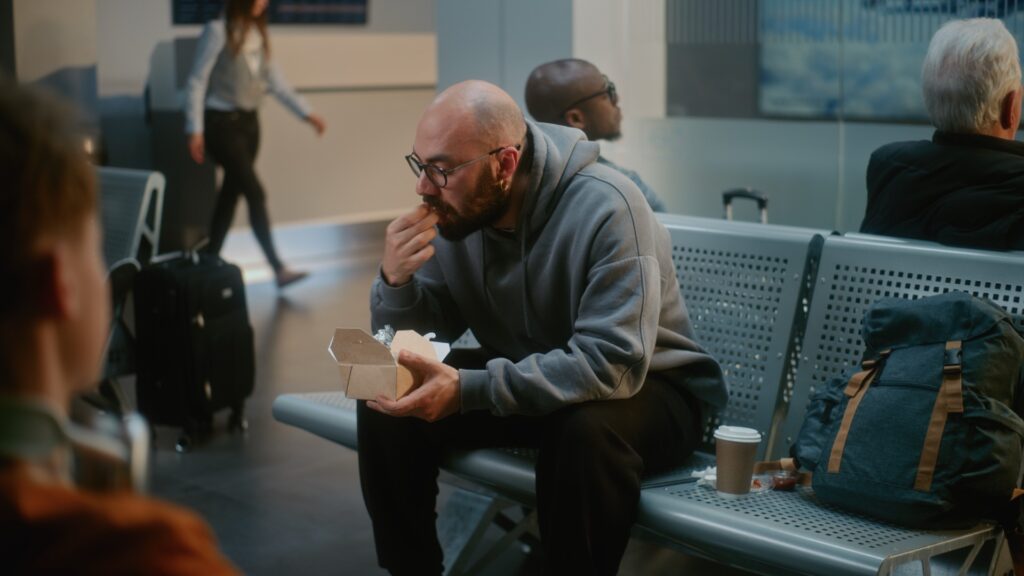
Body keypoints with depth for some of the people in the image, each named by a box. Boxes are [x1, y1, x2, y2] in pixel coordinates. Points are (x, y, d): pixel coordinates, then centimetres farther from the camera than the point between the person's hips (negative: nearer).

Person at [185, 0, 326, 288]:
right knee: (256, 194, -11)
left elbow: (275, 80, 9)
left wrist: (306, 113, 3)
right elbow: (197, 81, -11)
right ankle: (278, 268, -9)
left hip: (249, 122, 7)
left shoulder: (259, 34, 8)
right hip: (222, 123, -7)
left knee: (232, 192, 11)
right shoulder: (218, 31, -12)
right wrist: (195, 130, -14)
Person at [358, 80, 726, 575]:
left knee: (586, 428, -38)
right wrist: (396, 282, -26)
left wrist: (469, 389, -40)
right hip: (517, 377, 6)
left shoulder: (605, 208, -28)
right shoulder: (454, 210, -8)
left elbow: (612, 365, -35)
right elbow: (419, 336, -3)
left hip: (647, 387, -5)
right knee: (387, 402, -12)